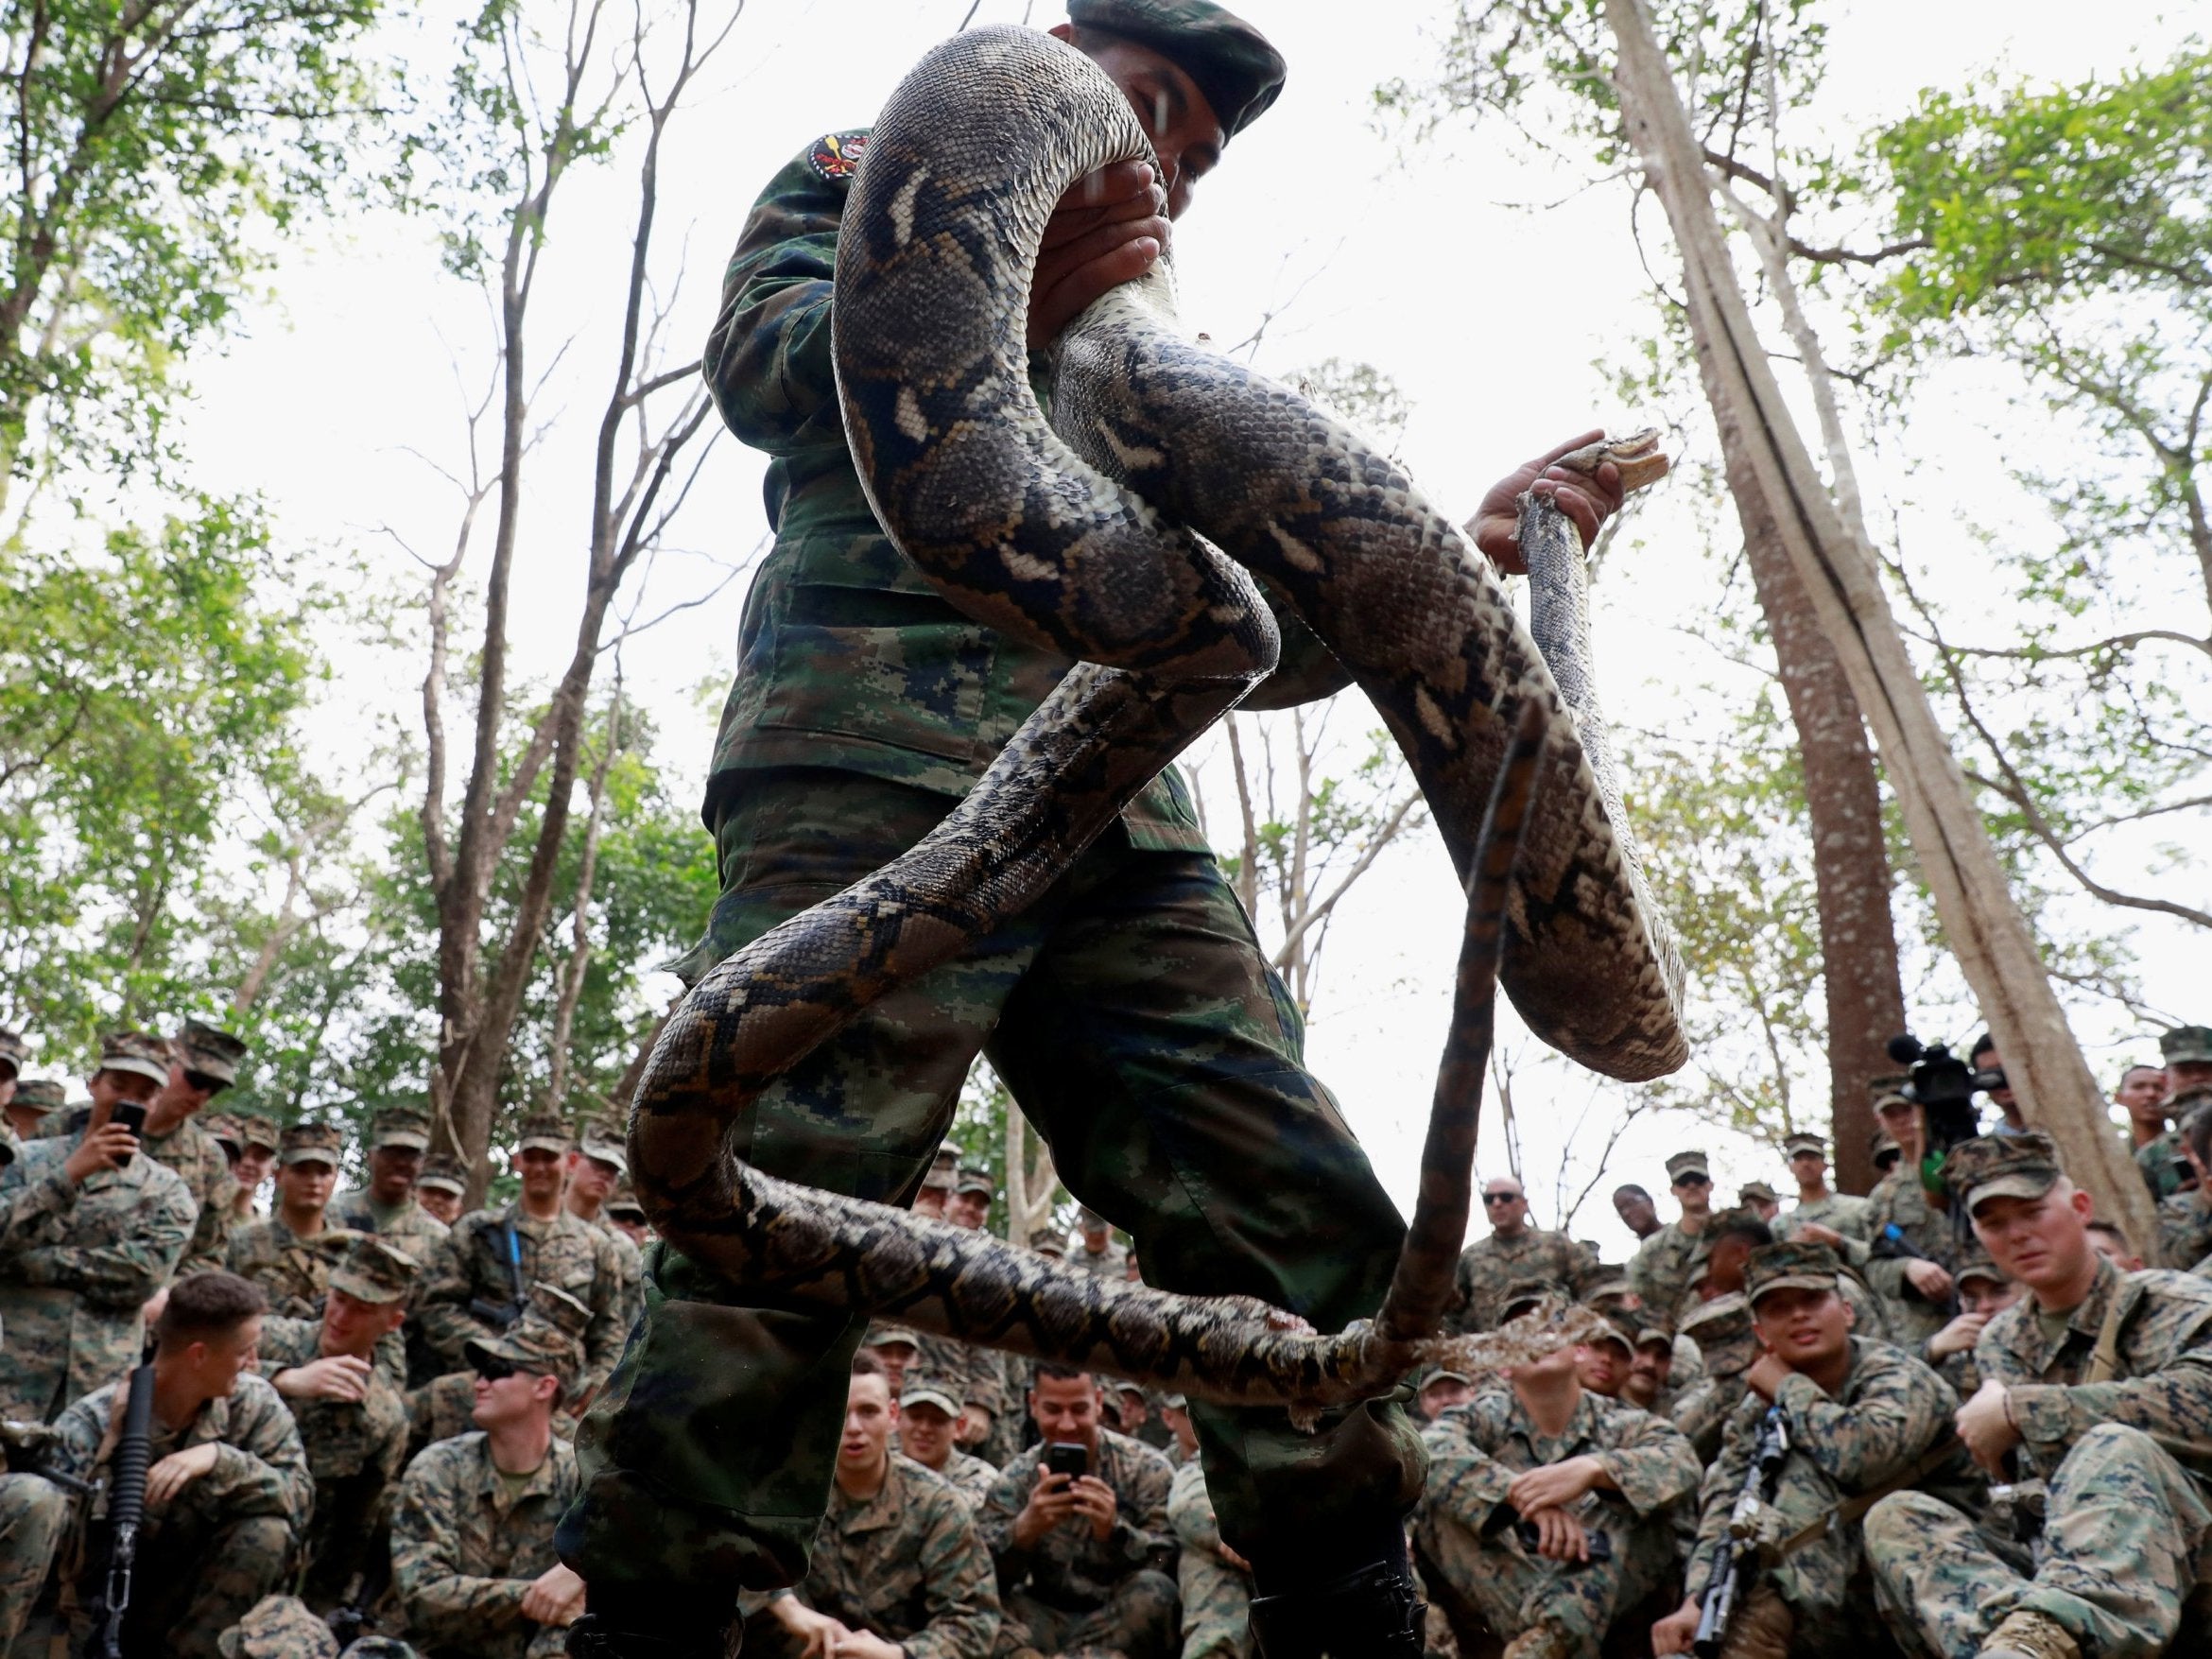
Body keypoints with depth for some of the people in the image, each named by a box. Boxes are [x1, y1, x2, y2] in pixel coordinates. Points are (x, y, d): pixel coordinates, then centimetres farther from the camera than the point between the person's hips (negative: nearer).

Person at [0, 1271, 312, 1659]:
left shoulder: (253, 1404, -9)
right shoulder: (91, 1421, -17)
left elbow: (300, 1498, -16)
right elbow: (53, 1534, -22)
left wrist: (218, 1457, -30)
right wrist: (112, 1442, -30)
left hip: (176, 1605, 3)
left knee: (268, 1532, -26)